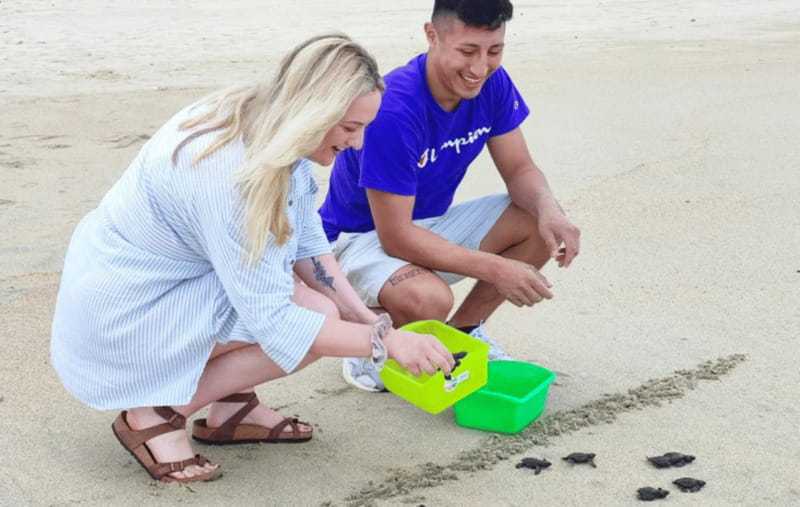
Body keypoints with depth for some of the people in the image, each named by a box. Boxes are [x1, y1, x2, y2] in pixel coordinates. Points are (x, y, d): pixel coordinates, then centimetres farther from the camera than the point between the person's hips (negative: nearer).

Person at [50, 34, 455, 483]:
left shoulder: (266, 122, -7)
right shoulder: (230, 173, -33)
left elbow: (307, 244, 0)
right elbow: (272, 321, -29)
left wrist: (368, 319, -9)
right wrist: (383, 340, -25)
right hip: (121, 314, -9)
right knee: (317, 319, -16)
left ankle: (231, 407, 10)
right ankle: (156, 415, -5)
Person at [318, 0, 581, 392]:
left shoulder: (492, 84, -11)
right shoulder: (393, 109, -32)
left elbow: (519, 169, -3)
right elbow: (395, 236, -30)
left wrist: (549, 209, -27)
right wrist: (495, 268, -32)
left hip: (430, 224, 7)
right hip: (364, 237, -7)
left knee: (544, 224, -11)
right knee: (429, 299, -37)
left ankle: (463, 330, 7)